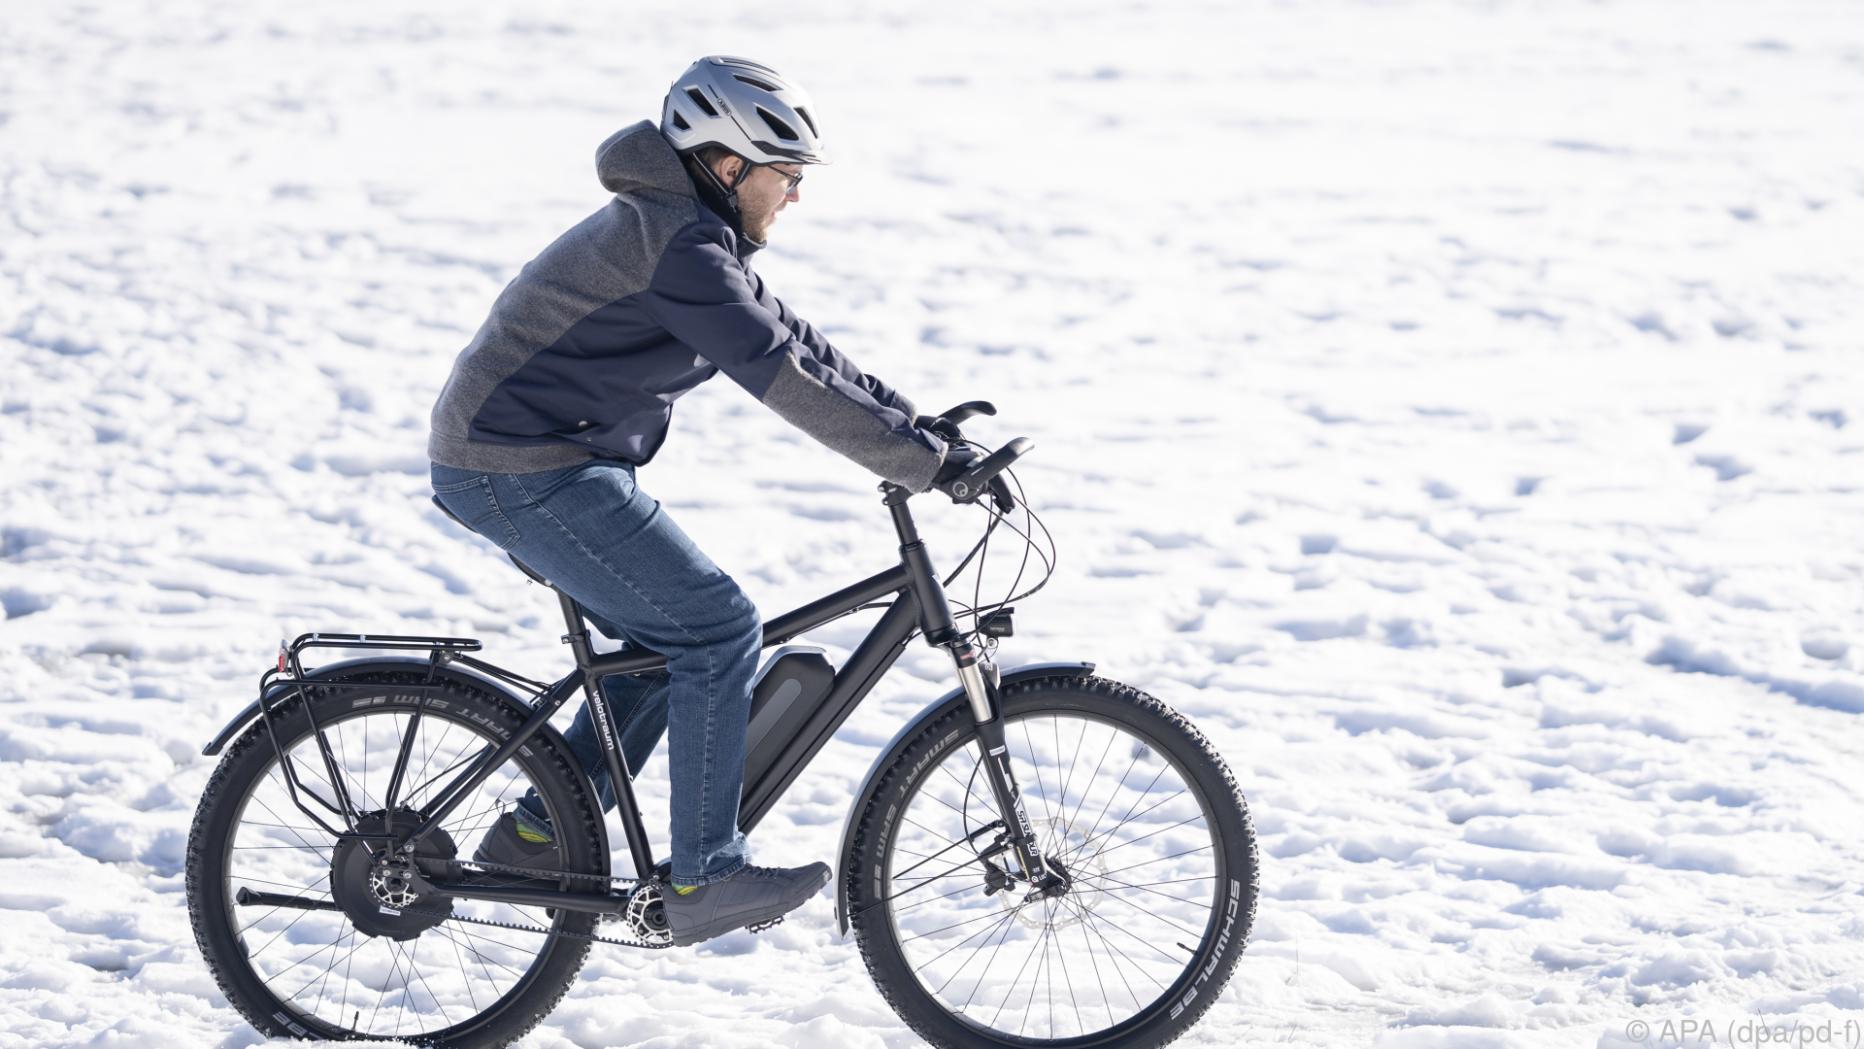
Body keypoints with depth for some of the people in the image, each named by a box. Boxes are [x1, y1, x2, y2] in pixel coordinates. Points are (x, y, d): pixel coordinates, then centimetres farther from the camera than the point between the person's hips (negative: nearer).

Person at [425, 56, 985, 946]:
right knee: (719, 629, -10)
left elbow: (792, 340, 17)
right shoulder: (677, 246, -19)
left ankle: (537, 838, 20)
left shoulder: (693, 235, 15)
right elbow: (785, 378, -26)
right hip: (525, 472, -11)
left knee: (675, 640, 16)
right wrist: (924, 462, -24)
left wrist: (920, 428, 9)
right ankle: (704, 879, -6)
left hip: (532, 459, 11)